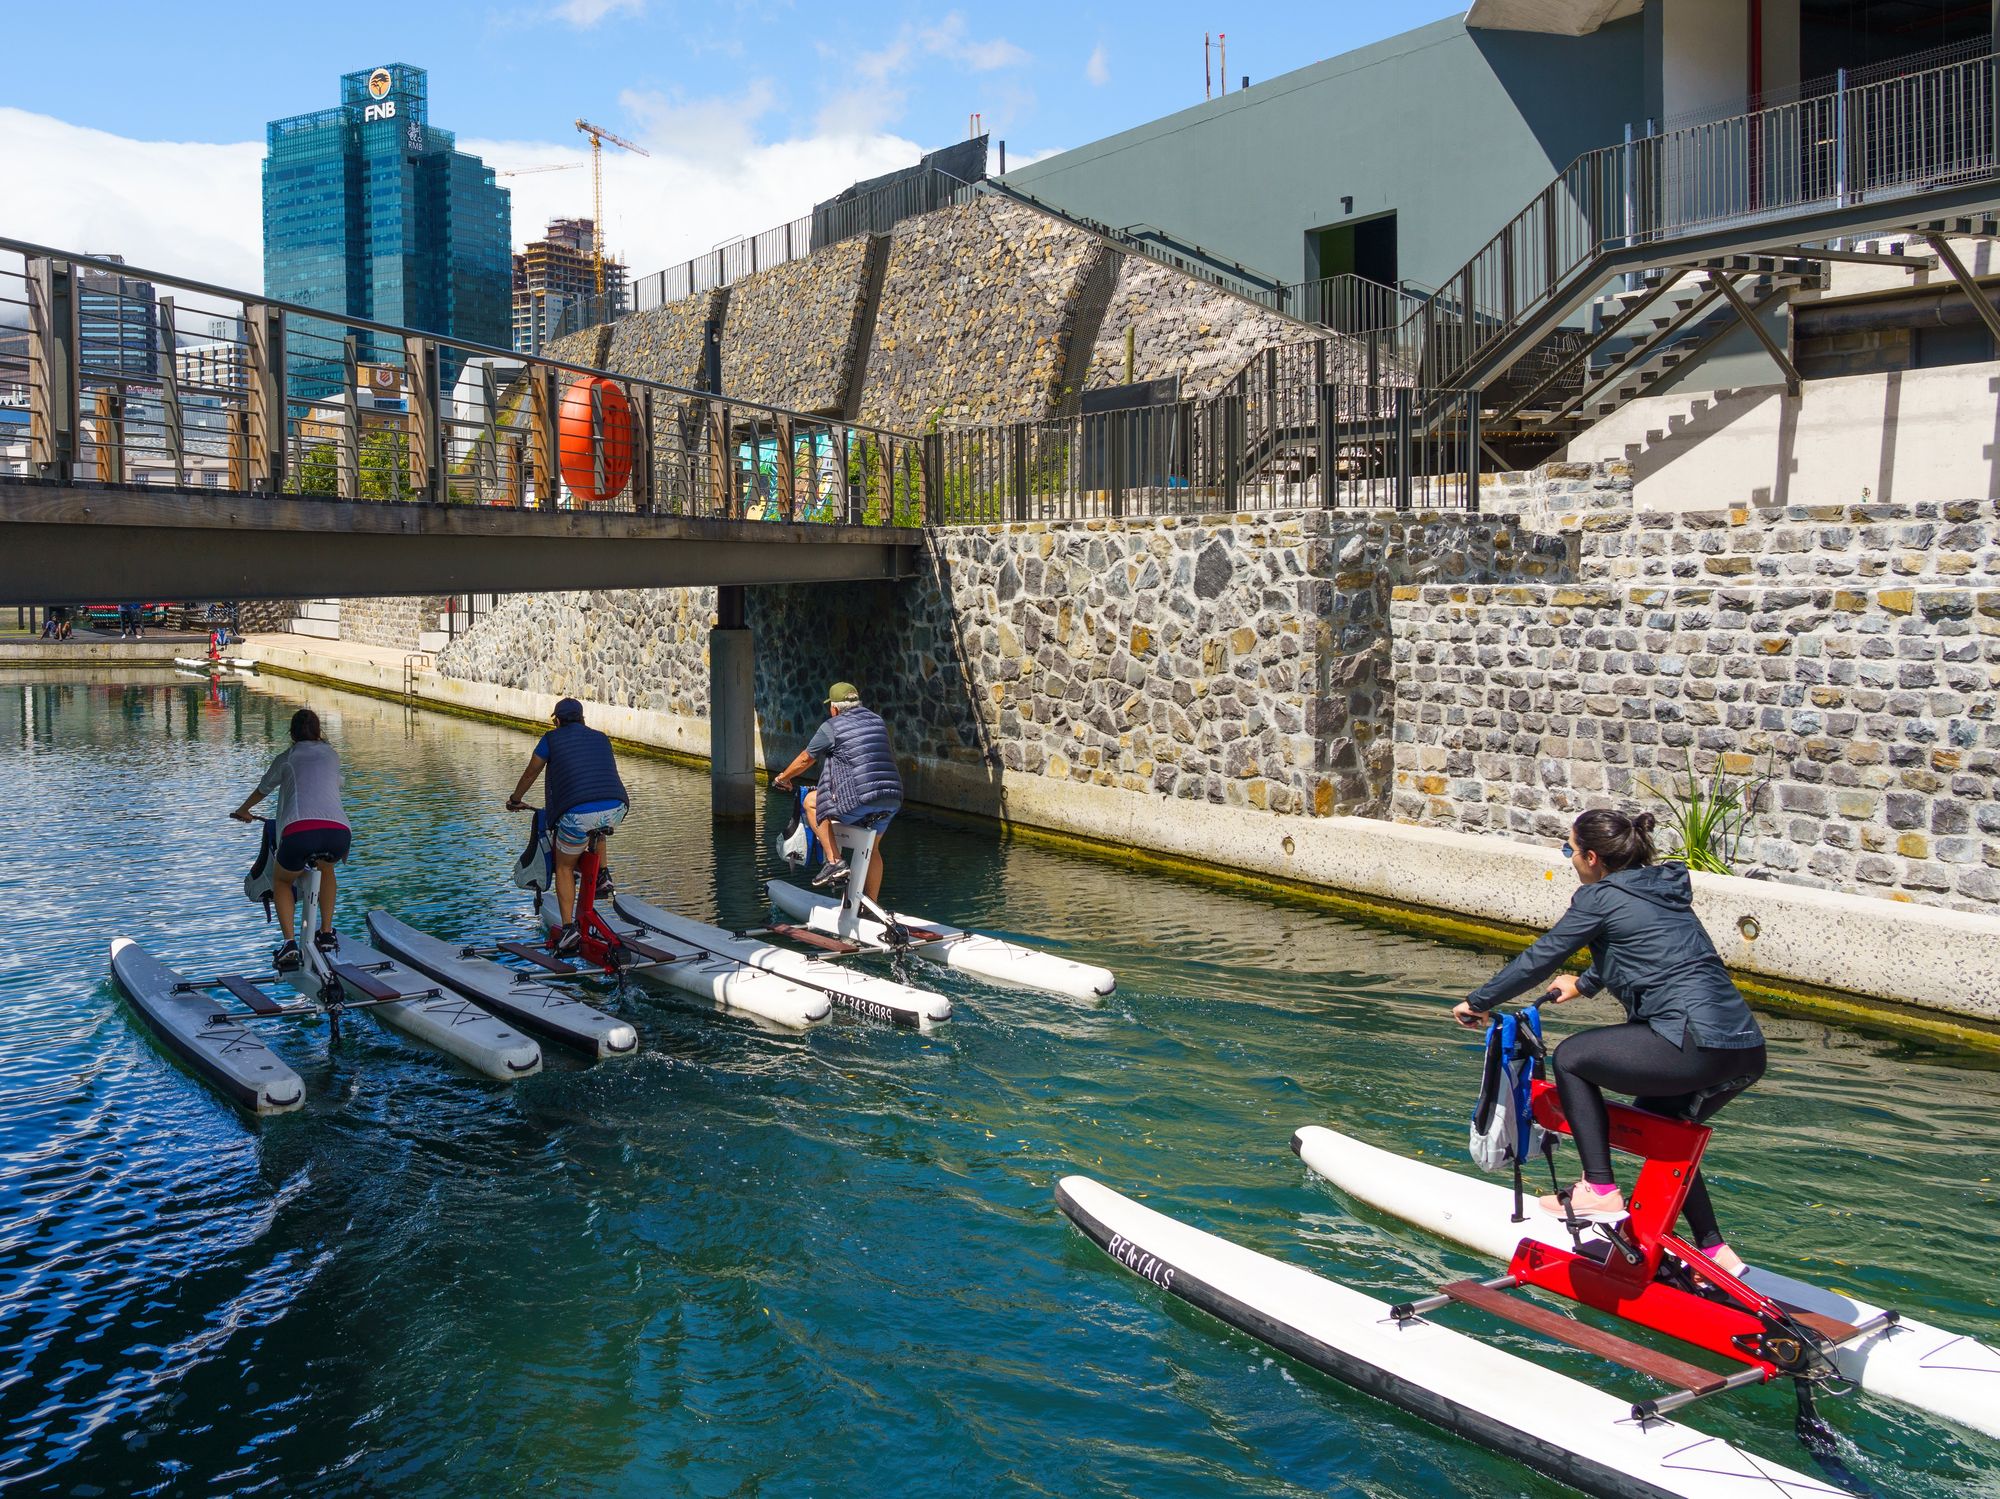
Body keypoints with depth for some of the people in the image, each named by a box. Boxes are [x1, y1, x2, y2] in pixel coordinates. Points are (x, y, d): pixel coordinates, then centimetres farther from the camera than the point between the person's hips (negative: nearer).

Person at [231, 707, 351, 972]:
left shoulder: (285, 759, 25)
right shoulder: (332, 755, 29)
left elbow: (263, 789, 44)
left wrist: (243, 811, 66)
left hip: (299, 832, -1)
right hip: (339, 831, 1)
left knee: (281, 880, 28)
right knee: (326, 869, 36)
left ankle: (289, 944, 11)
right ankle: (326, 934, 30)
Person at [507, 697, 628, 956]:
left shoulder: (552, 739, 14)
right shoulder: (602, 738, 25)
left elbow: (531, 773, 27)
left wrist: (515, 800, 45)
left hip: (578, 814, -3)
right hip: (615, 810, 3)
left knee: (564, 867, 20)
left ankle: (568, 927, 8)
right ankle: (601, 874, 30)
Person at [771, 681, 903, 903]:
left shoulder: (831, 727, 3)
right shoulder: (878, 721, 20)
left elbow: (806, 759, 12)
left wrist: (782, 778, 30)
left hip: (859, 801, -6)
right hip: (892, 800, 6)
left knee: (811, 801, 15)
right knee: (871, 849, 26)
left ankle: (834, 861, 7)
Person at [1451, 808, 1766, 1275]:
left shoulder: (1601, 896, -2)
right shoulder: (1663, 889, 22)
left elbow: (1538, 961, 2)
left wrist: (1477, 1002, 15)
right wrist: (1584, 984, 54)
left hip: (1697, 1046, -9)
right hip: (1748, 1050, 9)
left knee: (1571, 1057, 8)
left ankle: (1601, 1192, 5)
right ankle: (1713, 1248, 25)